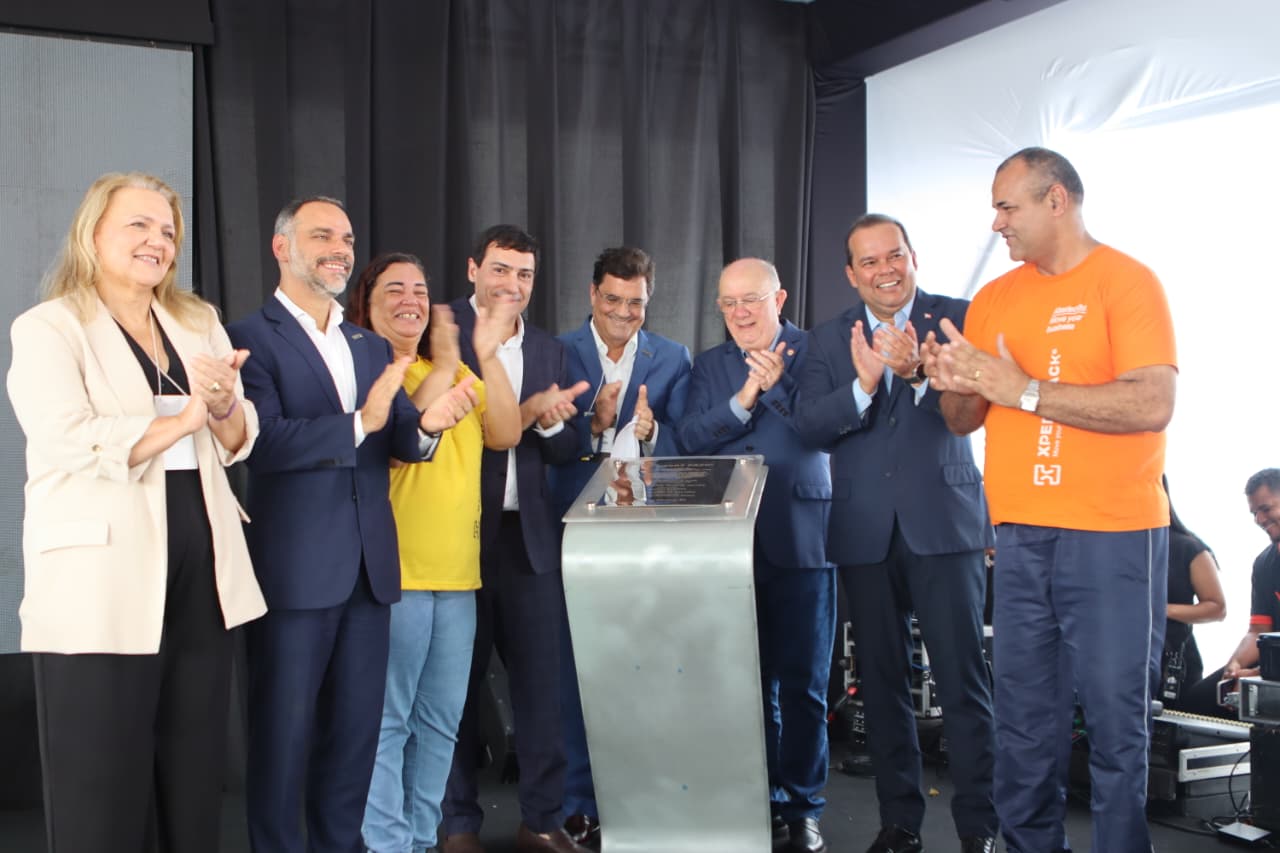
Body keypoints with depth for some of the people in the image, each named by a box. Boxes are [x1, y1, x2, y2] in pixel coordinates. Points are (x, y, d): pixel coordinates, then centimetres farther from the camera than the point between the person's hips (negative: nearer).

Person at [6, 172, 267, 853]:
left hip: (200, 575, 5)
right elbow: (72, 441, -17)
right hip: (102, 583, -5)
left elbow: (239, 443, 10)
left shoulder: (199, 323, 14)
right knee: (102, 786, 1)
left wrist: (224, 403, -11)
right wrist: (183, 418, -11)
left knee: (197, 773, 11)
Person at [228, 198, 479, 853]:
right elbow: (264, 439, -19)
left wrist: (427, 423, -16)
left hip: (368, 569, 6)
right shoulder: (251, 338, -6)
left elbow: (399, 440, 6)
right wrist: (359, 422, -29)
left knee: (356, 729, 14)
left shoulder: (372, 347, 14)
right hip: (295, 570, -6)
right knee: (284, 733, 6)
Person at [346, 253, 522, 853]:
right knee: (387, 719, -4)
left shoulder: (455, 369, 16)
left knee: (440, 721, 12)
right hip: (393, 573, -6)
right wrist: (443, 366, -17)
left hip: (456, 573, 7)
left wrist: (488, 358, -4)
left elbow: (504, 435, 4)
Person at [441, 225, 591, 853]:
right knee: (459, 681, 9)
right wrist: (523, 412, -20)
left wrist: (550, 421, -12)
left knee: (540, 679, 8)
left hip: (528, 537, 4)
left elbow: (563, 450, 9)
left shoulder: (548, 350, 11)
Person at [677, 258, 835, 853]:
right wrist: (743, 399, -13)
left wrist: (775, 384, -18)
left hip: (801, 537, -2)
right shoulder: (710, 365, 13)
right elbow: (691, 437, -1)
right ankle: (763, 802, 19)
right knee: (751, 682, 7)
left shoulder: (813, 351, 3)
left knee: (802, 683, 2)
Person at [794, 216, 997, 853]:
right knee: (881, 681, 10)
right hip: (865, 530, 3)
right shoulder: (829, 339, 7)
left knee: (963, 677, -3)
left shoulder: (956, 318, 1)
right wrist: (864, 383, -21)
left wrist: (919, 373, -29)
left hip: (943, 520, -3)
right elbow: (808, 426, -5)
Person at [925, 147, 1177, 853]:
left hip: (1113, 537, -5)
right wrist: (953, 385, -7)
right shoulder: (992, 300, 13)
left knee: (1115, 718, 1)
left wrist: (1024, 389, -16)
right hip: (1019, 537, 5)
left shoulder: (1127, 281, -4)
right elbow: (964, 421, 16)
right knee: (1022, 719, 8)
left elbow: (1153, 404, -16)